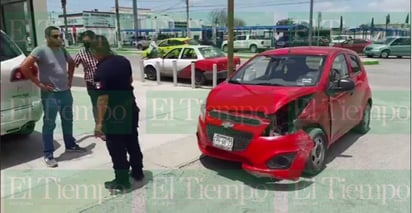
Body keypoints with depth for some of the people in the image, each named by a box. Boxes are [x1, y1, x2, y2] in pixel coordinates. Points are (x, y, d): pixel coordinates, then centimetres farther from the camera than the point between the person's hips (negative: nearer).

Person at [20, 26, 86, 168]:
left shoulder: (62, 50, 9)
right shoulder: (40, 51, -12)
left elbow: (71, 63, 28)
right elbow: (24, 67, -19)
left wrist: (70, 78, 15)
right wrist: (39, 84, -17)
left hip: (66, 91, 7)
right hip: (50, 94, -7)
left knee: (67, 120, 18)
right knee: (49, 124, -1)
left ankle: (70, 145, 34)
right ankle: (48, 154, 7)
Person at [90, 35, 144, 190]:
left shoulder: (102, 69, -22)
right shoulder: (124, 61, 1)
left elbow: (103, 98, -24)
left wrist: (99, 122, -21)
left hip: (115, 112, -7)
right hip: (131, 107, 8)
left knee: (117, 148, 6)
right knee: (132, 142, 20)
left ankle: (122, 180, 17)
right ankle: (137, 172, 34)